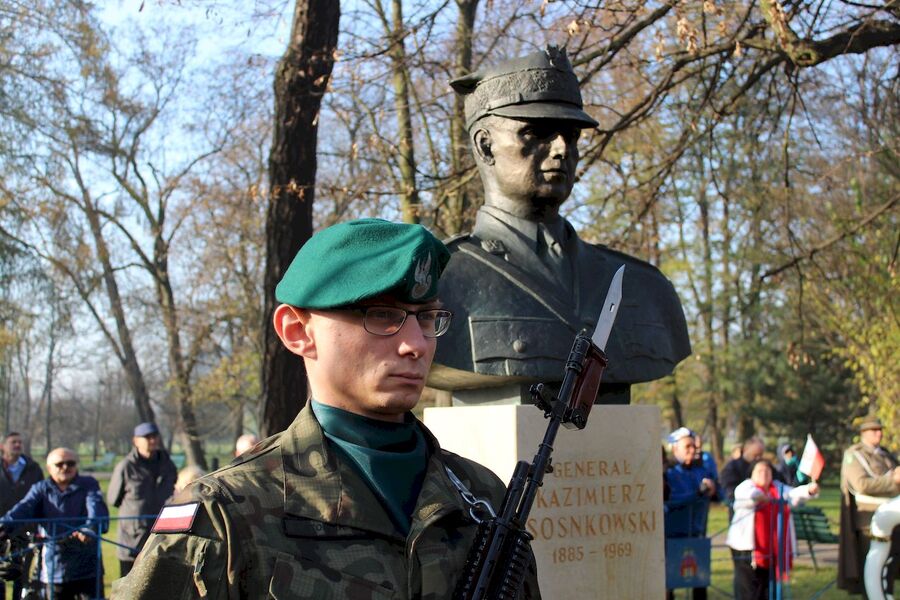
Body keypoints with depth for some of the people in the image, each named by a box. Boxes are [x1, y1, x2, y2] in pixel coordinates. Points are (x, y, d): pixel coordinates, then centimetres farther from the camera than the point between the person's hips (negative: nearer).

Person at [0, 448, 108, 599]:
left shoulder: (89, 485, 3)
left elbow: (96, 508, -17)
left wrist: (90, 529, -40)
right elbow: (23, 508, -12)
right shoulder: (41, 489, 7)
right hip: (53, 572, 2)